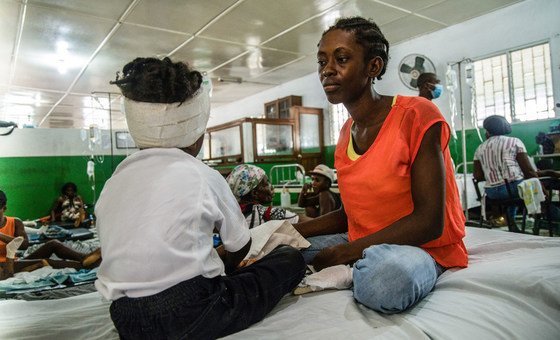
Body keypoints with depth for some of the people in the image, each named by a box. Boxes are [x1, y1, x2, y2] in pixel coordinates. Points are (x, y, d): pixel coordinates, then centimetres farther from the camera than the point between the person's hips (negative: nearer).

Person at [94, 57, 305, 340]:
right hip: (192, 314, -6)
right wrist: (227, 263, 30)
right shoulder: (202, 176, -7)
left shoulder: (112, 184, 7)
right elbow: (240, 247, 5)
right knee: (291, 259, 8)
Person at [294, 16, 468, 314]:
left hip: (422, 249, -6)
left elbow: (429, 222, -20)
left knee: (386, 272, -40)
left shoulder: (416, 115, -15)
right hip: (364, 246, 6)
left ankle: (352, 274, -9)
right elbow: (349, 214, 10)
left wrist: (343, 253, -20)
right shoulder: (346, 133, 7)